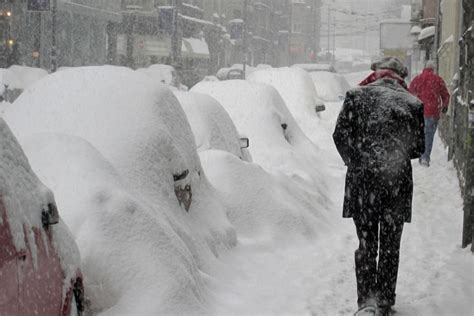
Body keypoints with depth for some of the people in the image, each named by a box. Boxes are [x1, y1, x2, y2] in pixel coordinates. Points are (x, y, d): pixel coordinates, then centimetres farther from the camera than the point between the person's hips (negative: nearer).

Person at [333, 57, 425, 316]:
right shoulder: (412, 103, 0)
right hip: (397, 184, 0)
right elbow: (418, 148, 3)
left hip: (362, 181, 0)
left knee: (366, 244, 9)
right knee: (390, 246, 13)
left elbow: (340, 136, -2)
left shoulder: (356, 96, -1)